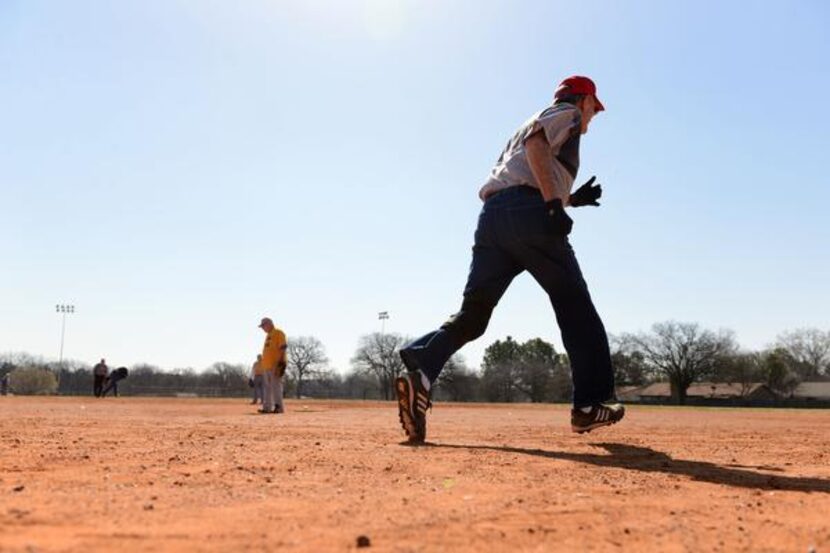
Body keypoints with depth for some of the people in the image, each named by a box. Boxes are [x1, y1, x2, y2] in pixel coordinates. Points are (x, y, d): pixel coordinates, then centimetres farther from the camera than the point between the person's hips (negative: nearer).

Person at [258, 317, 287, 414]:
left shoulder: (278, 333, -7)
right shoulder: (268, 335, 21)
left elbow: (282, 349, -14)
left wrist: (282, 363, -20)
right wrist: (262, 361, 20)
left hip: (275, 365, -9)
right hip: (267, 365, 10)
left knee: (276, 386, -11)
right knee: (267, 387, 9)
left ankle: (279, 407, -9)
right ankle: (267, 407, 12)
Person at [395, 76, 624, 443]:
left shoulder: (533, 121, 39)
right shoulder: (566, 113, 15)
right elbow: (536, 143, -9)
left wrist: (571, 198, 34)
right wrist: (555, 202, -20)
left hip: (491, 215, 7)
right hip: (528, 213, -7)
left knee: (473, 312, -3)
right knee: (575, 306, 2)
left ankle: (420, 370, -26)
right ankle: (590, 404, 1)